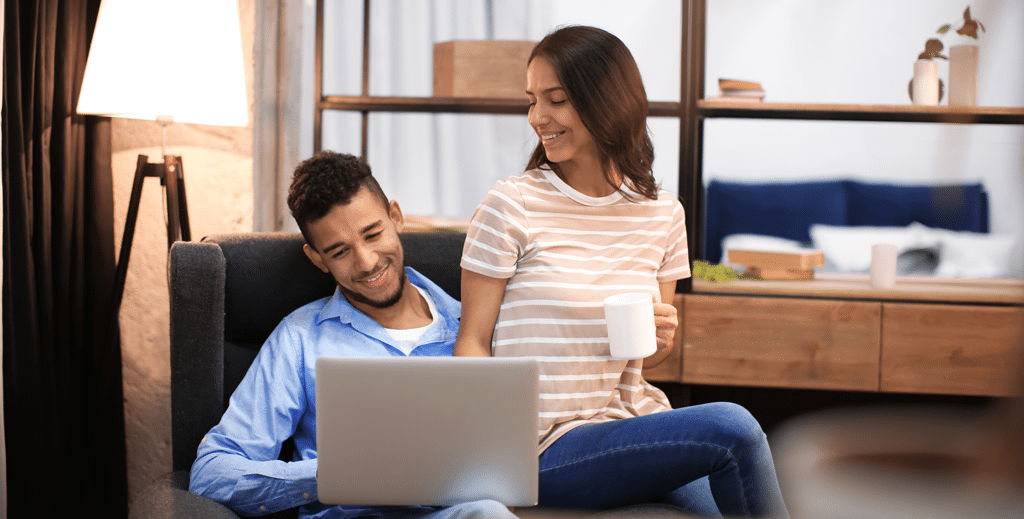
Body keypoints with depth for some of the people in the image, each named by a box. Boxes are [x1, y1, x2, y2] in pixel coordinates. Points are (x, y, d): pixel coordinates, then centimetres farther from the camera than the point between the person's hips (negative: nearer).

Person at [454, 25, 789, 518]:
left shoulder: (662, 212, 8)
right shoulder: (511, 204, -5)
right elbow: (473, 342, -5)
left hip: (633, 421, 5)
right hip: (549, 450, -4)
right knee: (731, 427, -23)